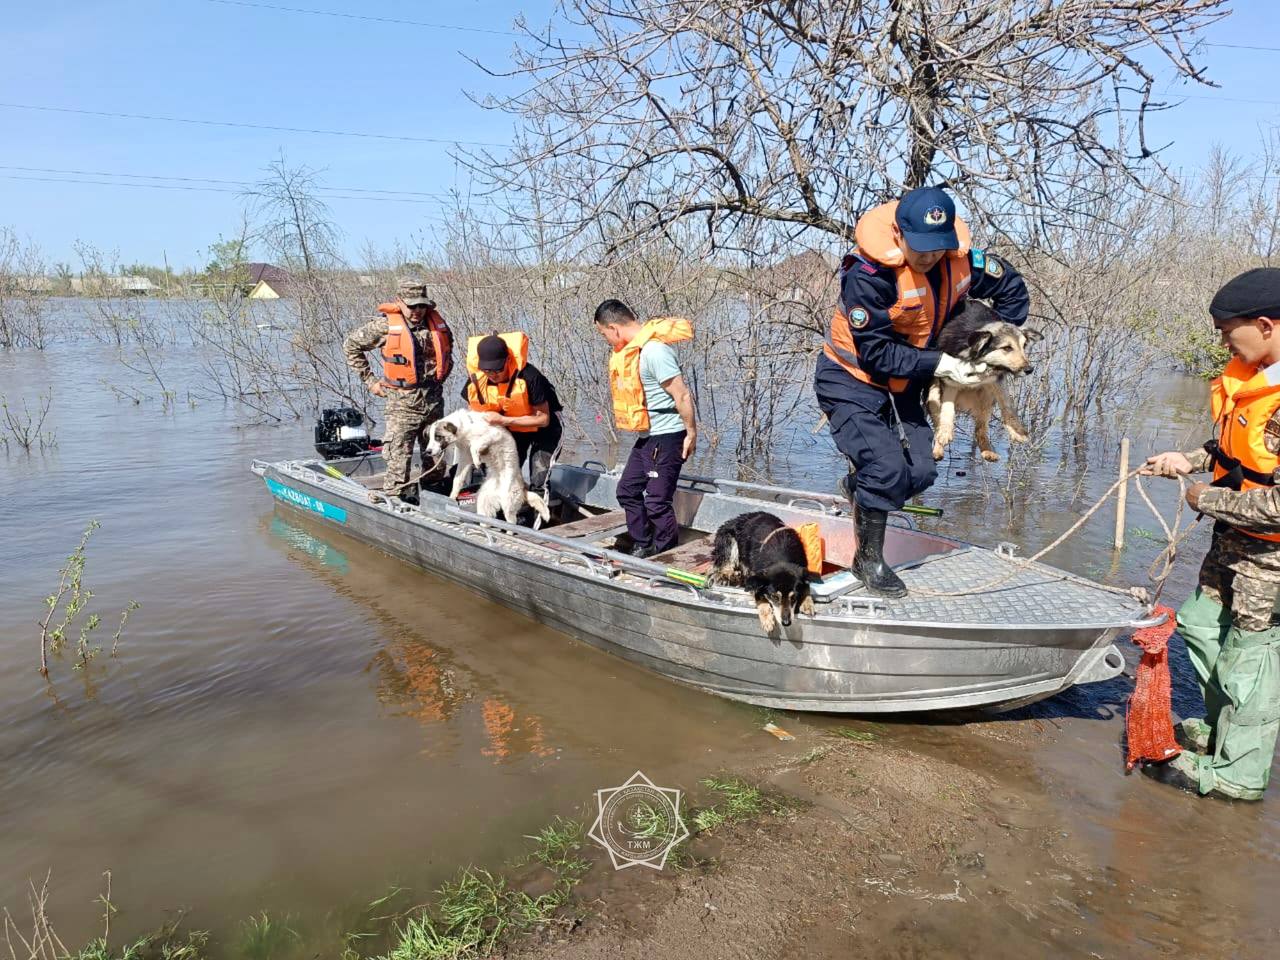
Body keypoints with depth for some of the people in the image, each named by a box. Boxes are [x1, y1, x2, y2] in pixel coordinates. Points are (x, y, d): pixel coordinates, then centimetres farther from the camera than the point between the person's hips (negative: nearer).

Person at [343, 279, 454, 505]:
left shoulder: (437, 323, 5)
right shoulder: (386, 325, -7)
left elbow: (447, 349, 26)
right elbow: (351, 345, 2)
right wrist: (370, 380, 0)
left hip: (433, 400, 5)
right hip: (402, 403, -4)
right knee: (399, 460, -8)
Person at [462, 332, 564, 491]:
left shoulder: (528, 376, -36)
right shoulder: (475, 378, -22)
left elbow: (543, 419, -27)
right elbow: (474, 411, -2)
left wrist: (503, 420, -33)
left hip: (543, 427, -4)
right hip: (511, 428, 5)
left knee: (538, 484, -12)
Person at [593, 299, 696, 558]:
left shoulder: (654, 350, -21)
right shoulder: (633, 349, 9)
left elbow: (682, 395, -21)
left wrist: (691, 434, -15)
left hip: (666, 436, -10)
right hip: (647, 436, 10)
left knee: (657, 501, -5)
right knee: (627, 490, 16)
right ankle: (642, 548, 27)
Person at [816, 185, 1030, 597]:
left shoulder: (961, 260, -10)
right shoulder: (867, 274, -28)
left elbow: (1012, 290, 7)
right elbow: (875, 353, -26)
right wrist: (940, 364, -26)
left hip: (903, 384, 6)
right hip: (852, 381, -6)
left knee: (920, 473, 1)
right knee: (887, 471, -17)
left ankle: (857, 485, 32)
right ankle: (868, 560, 4)